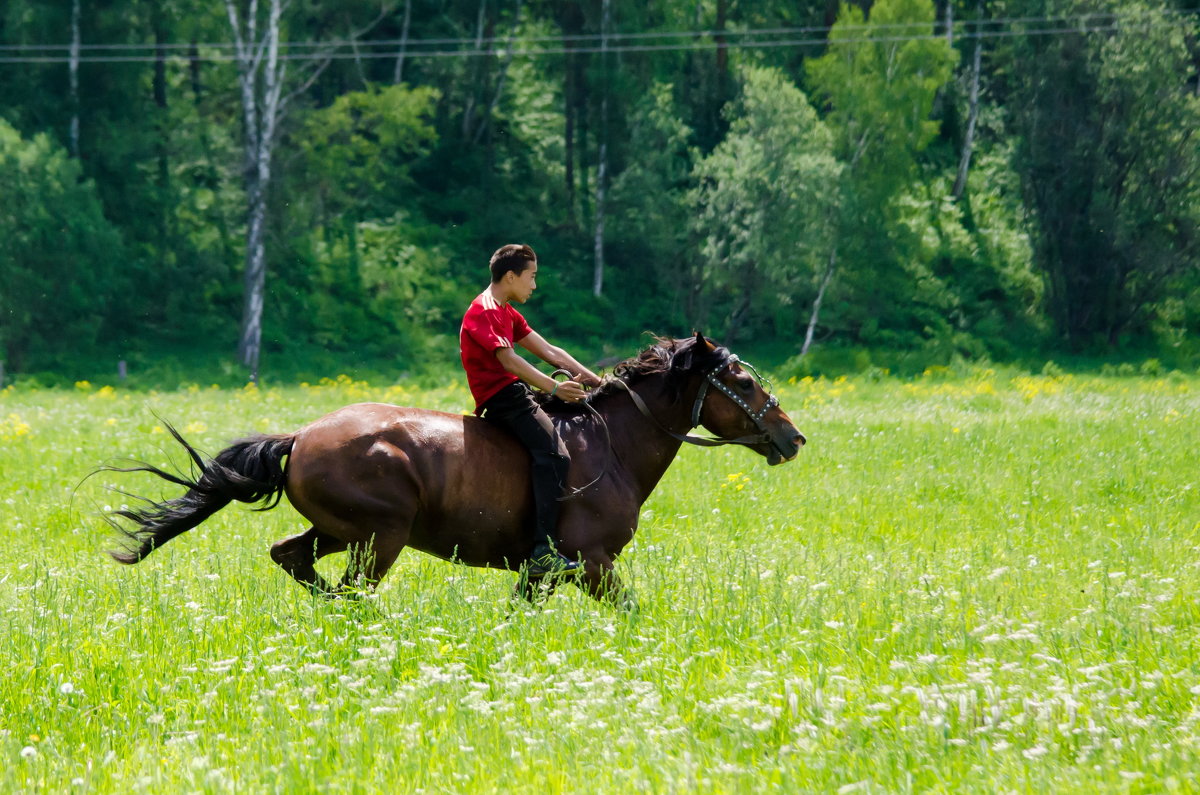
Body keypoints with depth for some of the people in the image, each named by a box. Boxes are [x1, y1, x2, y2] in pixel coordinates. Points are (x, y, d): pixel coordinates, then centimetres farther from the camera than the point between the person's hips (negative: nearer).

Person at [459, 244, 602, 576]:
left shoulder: (506, 313, 22)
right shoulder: (484, 312, -10)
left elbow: (549, 352, 21)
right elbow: (509, 361, -22)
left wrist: (596, 381, 14)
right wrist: (554, 388, -30)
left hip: (514, 396, 11)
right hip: (501, 396, -11)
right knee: (554, 455, -27)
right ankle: (543, 551, -36)